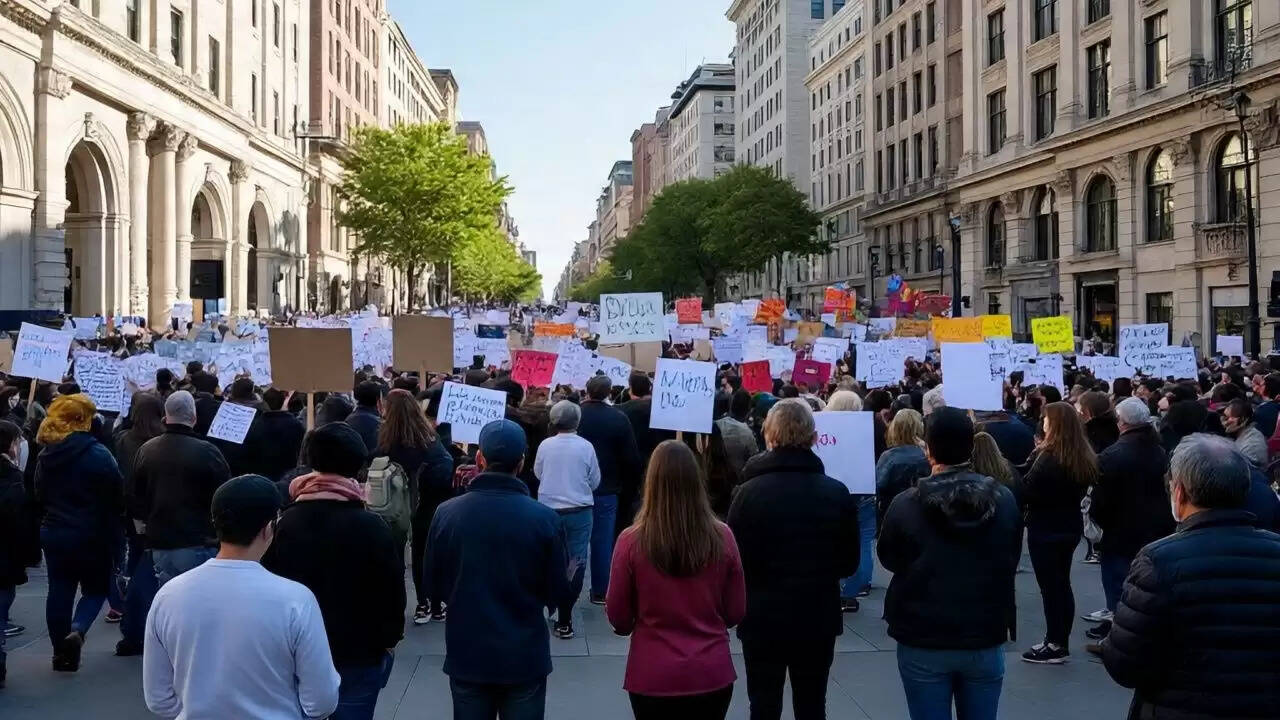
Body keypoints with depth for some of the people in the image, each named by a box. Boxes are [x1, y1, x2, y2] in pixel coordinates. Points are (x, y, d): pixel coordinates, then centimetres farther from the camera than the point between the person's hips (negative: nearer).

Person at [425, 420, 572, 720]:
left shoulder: (447, 513, -10)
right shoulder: (545, 519, -15)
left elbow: (433, 585, 1)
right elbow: (558, 593, -7)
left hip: (466, 654, 2)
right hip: (525, 656, -1)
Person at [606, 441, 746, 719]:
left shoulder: (631, 541, -15)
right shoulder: (722, 537, -10)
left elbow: (618, 618, -3)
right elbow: (736, 613, 1)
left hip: (654, 678, -1)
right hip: (713, 675, 2)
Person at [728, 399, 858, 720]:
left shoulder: (750, 491, -13)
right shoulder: (838, 493, -6)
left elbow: (734, 561, -9)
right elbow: (849, 563, 3)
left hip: (763, 618, -2)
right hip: (819, 618, 2)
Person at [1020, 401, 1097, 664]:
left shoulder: (1048, 457, -20)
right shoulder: (1084, 457, 5)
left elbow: (1027, 492, -18)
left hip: (1045, 529, -8)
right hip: (1070, 526, 8)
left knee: (1050, 586, -1)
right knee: (1062, 584, 15)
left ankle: (1055, 646, 4)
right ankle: (1061, 642, 22)